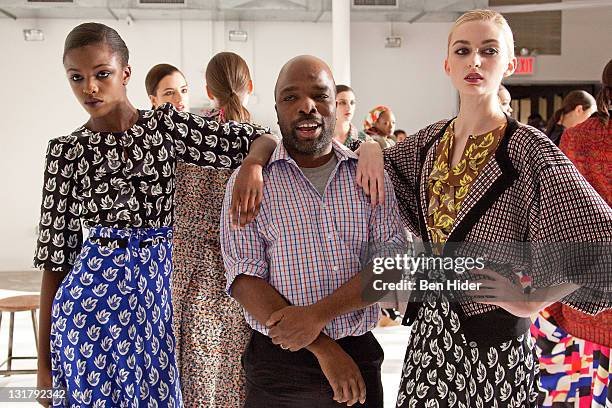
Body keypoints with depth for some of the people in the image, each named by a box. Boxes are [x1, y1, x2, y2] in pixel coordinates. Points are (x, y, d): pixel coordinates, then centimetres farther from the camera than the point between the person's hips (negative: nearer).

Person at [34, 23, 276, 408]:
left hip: (160, 291, 1)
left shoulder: (166, 124, -1)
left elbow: (263, 140, -4)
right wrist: (44, 357, 1)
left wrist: (251, 165, -30)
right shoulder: (66, 151, -1)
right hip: (93, 292, 0)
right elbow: (56, 255, 1)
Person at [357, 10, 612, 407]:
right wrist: (370, 148, -2)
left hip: (493, 340, -5)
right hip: (431, 328, 6)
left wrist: (530, 302, -15)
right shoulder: (431, 140, 3)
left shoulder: (529, 149, -16)